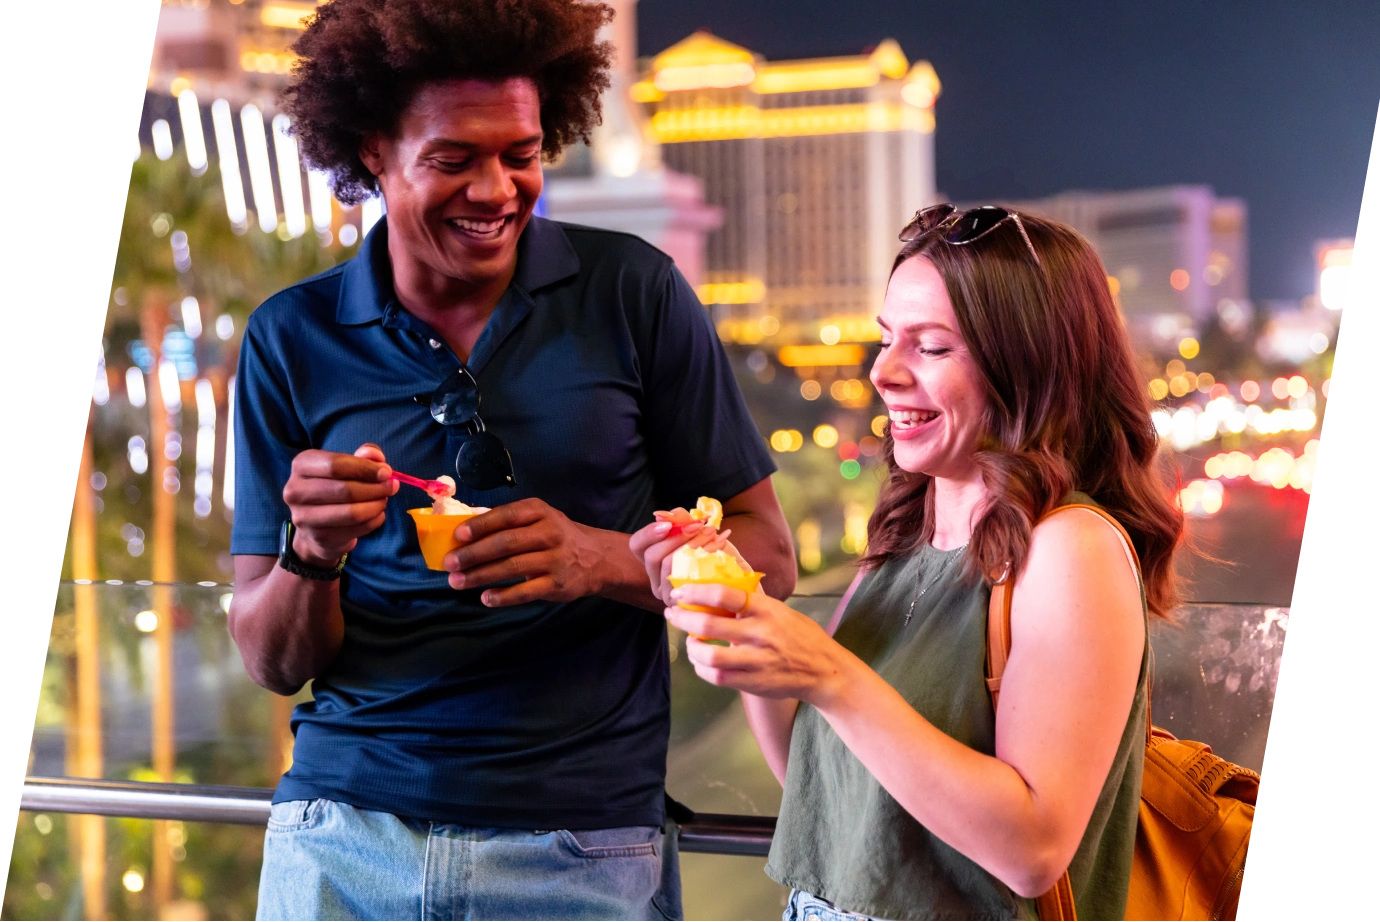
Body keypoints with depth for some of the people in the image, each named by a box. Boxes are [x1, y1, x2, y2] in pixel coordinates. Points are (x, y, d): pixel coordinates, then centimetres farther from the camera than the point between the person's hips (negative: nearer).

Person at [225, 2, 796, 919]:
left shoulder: (634, 292, -3)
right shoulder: (292, 339, 1)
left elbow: (767, 558, -1)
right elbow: (272, 663, 4)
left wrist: (601, 560, -19)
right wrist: (312, 554, -17)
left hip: (584, 848, -1)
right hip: (344, 833, 1)